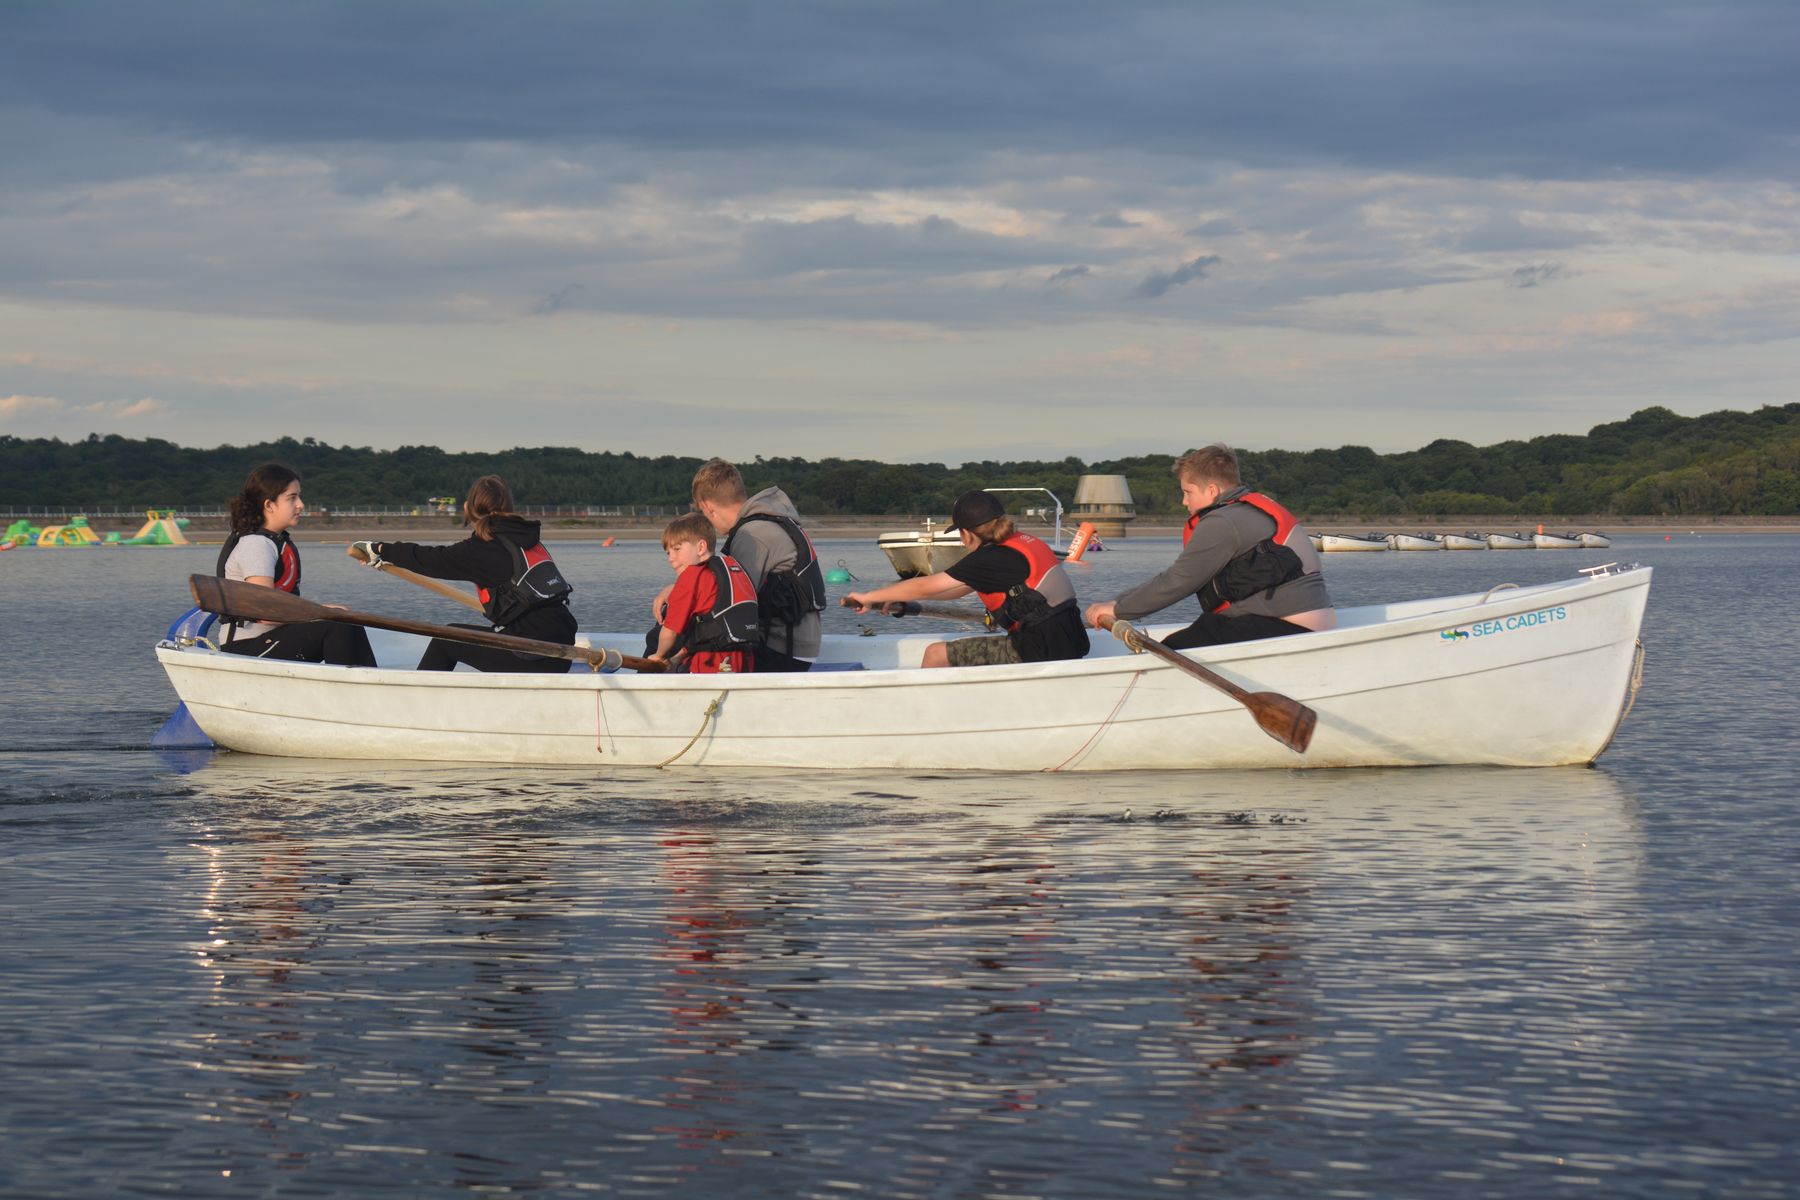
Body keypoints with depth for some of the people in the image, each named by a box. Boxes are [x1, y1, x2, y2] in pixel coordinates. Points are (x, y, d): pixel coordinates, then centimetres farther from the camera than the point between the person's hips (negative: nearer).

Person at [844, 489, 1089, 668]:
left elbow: (925, 586, -7)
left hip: (1041, 651, -10)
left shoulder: (990, 559, -13)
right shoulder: (1024, 542, 14)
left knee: (936, 654, -2)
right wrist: (898, 597, 26)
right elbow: (961, 588, 23)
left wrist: (869, 597, 6)